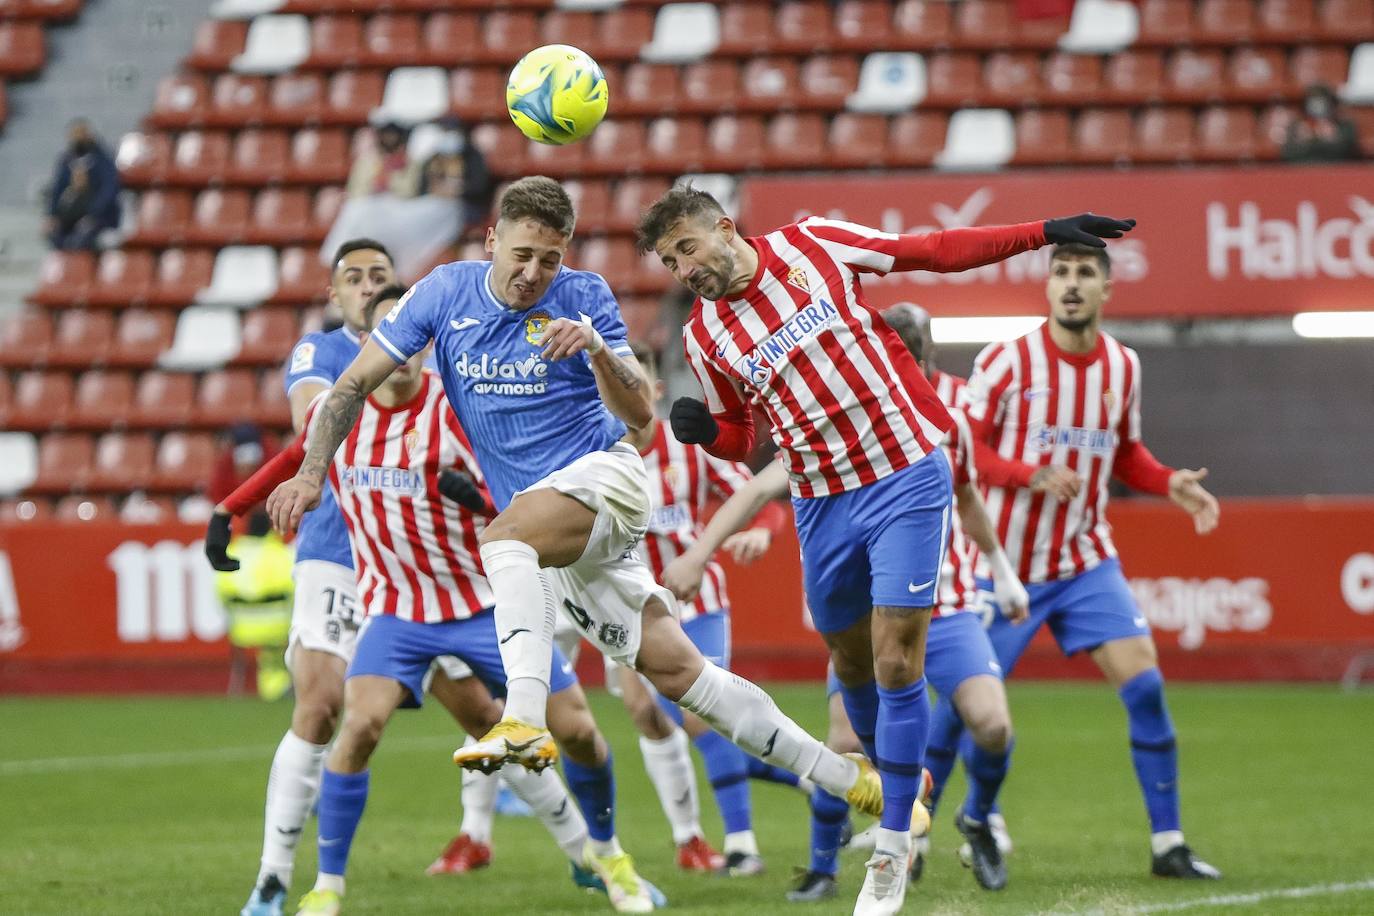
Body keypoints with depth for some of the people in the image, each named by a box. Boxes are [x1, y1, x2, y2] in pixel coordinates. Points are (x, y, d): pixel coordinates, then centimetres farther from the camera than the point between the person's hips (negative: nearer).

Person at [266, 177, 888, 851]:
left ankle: (525, 722, -51)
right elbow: (356, 383, 3)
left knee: (506, 534, -36)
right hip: (556, 537, 5)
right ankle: (847, 779, 8)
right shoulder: (445, 293, 2)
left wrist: (595, 346, -27)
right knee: (677, 672, 2)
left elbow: (639, 413, -9)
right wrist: (311, 473, -8)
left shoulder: (584, 298, -5)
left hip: (605, 473, -5)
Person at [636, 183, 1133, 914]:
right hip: (823, 503, 3)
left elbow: (931, 251, 2)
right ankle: (894, 783, 39)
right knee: (851, 664, 12)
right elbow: (738, 437, 13)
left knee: (896, 665, -10)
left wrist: (1044, 233, -1)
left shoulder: (809, 244, -4)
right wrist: (703, 431, -10)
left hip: (906, 479, -3)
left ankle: (892, 849, -2)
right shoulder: (703, 337, 2)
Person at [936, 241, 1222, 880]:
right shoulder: (1008, 361, -12)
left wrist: (1171, 484, -3)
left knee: (1145, 687, -10)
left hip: (1085, 562, 3)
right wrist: (1032, 475, -28)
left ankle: (1168, 845, -3)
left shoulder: (1123, 366, 3)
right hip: (1004, 562, -3)